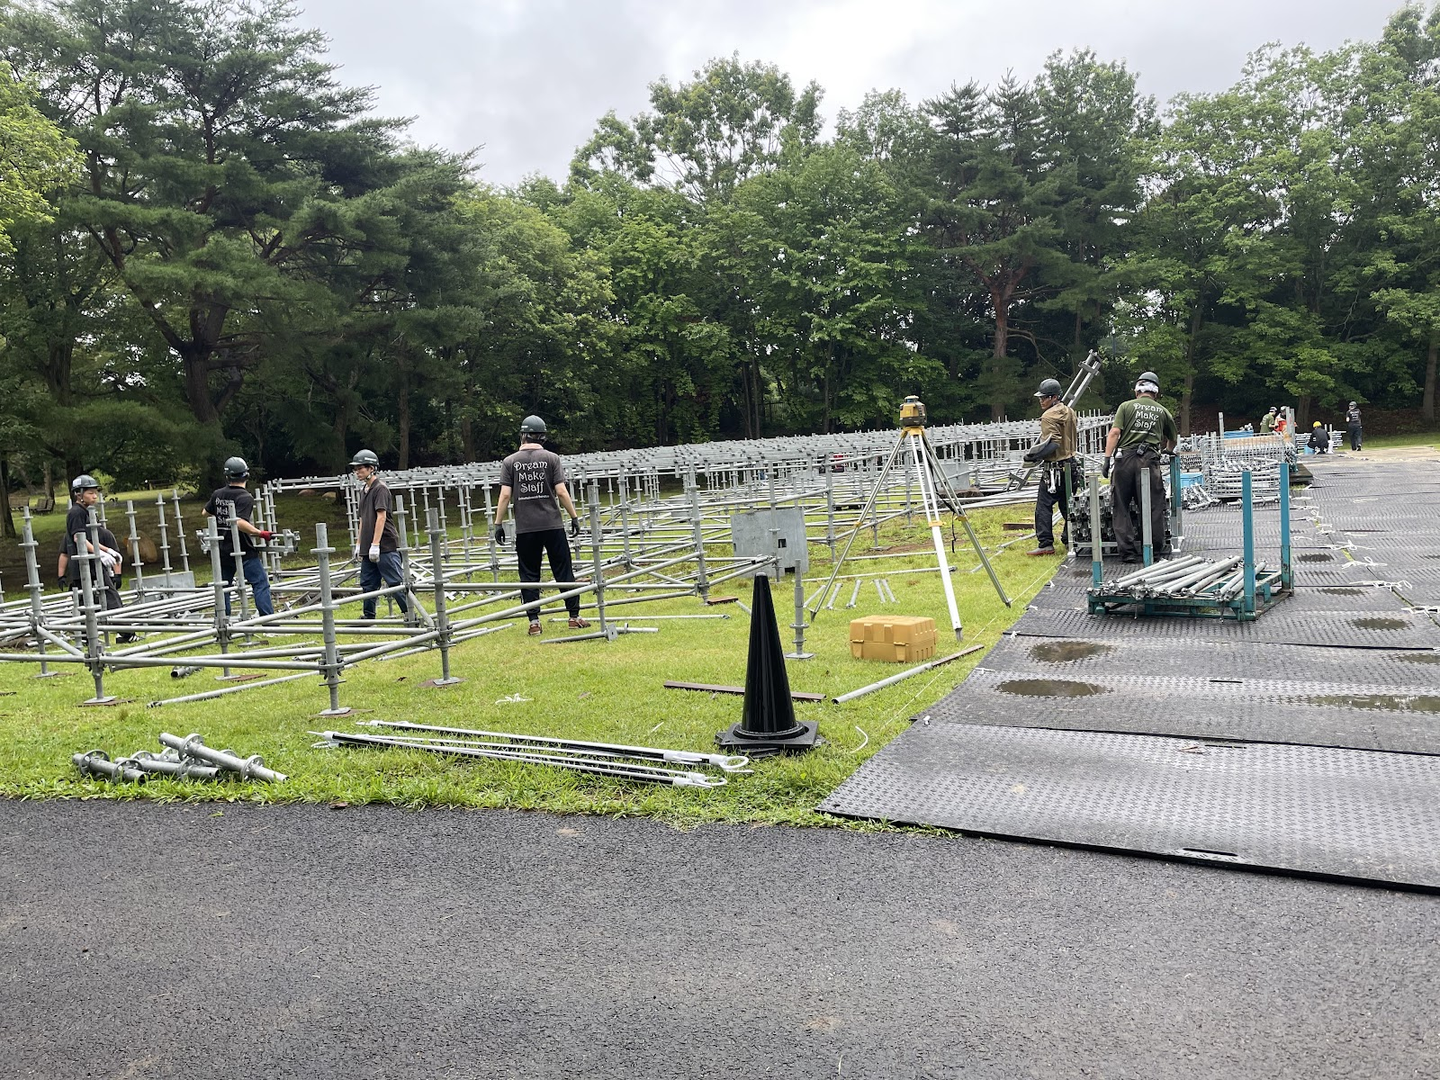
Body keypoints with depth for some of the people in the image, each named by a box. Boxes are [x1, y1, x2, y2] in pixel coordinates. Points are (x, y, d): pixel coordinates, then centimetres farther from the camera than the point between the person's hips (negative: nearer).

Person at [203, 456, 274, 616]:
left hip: (223, 550, 7)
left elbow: (206, 513, 21)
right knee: (261, 584, -3)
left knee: (223, 587, 15)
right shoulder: (245, 497, -17)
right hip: (244, 551, -6)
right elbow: (240, 523, -29)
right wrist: (260, 533, -22)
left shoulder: (217, 494, 5)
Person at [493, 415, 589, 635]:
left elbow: (505, 495, -3)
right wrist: (574, 516, 2)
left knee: (529, 575, 6)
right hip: (552, 526, -1)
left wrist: (498, 523, 2)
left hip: (525, 529, 1)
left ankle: (534, 621, 5)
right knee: (564, 571, 6)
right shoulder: (552, 458, 0)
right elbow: (561, 492, -6)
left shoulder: (510, 462, 2)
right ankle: (574, 617, 8)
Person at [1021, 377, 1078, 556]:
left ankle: (1045, 544, -11)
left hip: (1055, 467, -9)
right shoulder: (1070, 412, 13)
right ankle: (1070, 540, 20)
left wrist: (1031, 454, -14)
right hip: (1071, 464, 9)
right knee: (1067, 504, 15)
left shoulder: (1049, 416, -13)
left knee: (1044, 505, -7)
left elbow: (1051, 443, -20)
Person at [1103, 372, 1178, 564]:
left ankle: (1127, 551, 3)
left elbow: (1114, 432, -4)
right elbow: (1173, 440, 31)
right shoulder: (1162, 411, 17)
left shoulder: (1126, 406, 10)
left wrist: (1107, 459, -6)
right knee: (1153, 507, 8)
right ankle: (1159, 548, 16)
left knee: (1121, 507, 5)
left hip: (1124, 458, -1)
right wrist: (1167, 451, 53)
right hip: (1149, 460, 1)